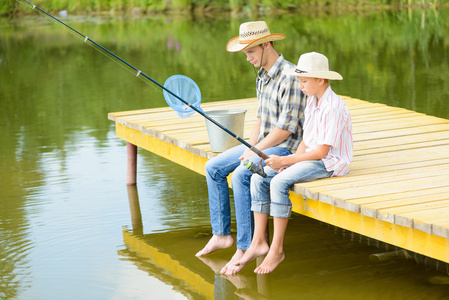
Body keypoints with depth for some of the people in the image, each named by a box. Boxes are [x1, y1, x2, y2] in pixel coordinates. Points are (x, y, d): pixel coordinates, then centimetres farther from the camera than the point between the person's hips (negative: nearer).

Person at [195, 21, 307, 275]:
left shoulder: (290, 77, -20)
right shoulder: (263, 76, 11)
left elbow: (286, 128, -23)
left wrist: (255, 152, -17)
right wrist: (250, 147, 5)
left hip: (286, 148, -10)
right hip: (262, 144, 10)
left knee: (241, 175, -30)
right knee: (213, 168, 4)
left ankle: (245, 248, -23)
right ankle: (221, 235, 9)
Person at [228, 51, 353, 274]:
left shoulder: (333, 108, -19)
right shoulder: (312, 101, 12)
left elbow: (322, 151, -22)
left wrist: (285, 160, -20)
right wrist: (292, 160, -3)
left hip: (330, 163, -10)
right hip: (310, 157, 10)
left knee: (279, 182, -29)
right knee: (259, 178, -7)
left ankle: (277, 249, -19)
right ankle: (258, 243, -6)